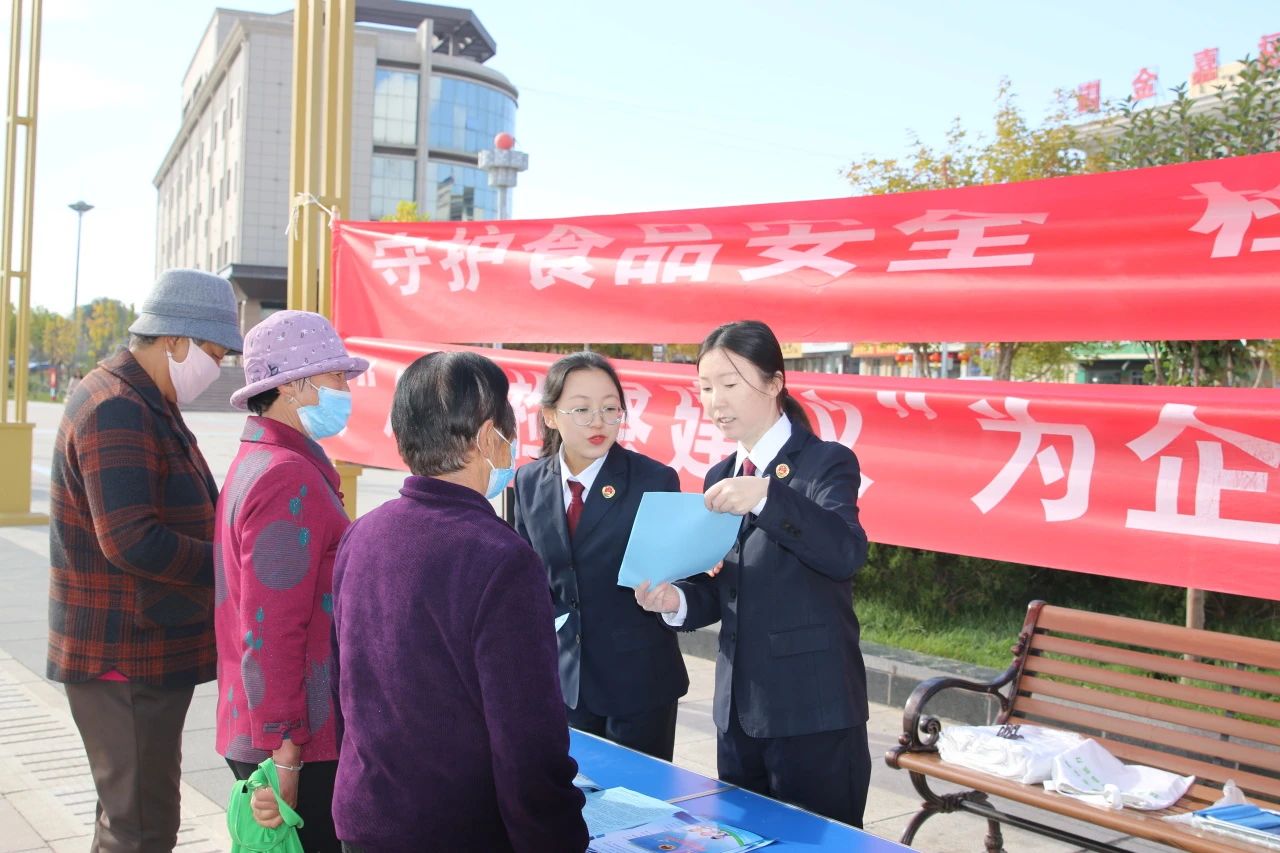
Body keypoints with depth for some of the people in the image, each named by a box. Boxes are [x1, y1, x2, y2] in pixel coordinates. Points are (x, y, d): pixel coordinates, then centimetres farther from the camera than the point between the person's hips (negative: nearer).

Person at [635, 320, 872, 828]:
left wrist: (766, 494, -36)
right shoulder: (719, 478, 11)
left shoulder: (826, 462, -8)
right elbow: (719, 590, 13)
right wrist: (678, 599, -8)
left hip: (814, 713, -6)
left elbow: (847, 553, -26)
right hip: (737, 709, 6)